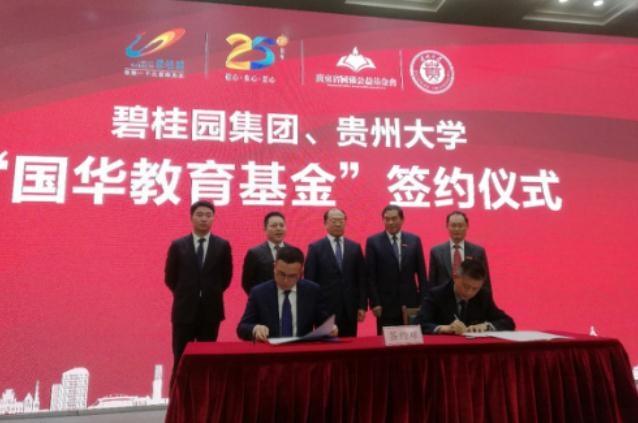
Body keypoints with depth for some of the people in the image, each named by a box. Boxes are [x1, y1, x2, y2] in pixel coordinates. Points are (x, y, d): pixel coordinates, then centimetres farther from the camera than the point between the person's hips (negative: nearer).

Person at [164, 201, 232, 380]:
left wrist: (211, 295, 5)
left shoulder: (222, 245, -1)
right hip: (184, 310, 0)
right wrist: (185, 295, 8)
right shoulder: (178, 245, -1)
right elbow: (170, 277, 7)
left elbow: (226, 277, 7)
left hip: (211, 310, 0)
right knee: (181, 359, 6)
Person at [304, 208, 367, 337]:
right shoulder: (315, 248, 0)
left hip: (350, 309, 3)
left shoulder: (355, 247, 9)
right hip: (325, 309, -2)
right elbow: (309, 280, -2)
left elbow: (362, 279, 7)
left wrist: (362, 306, 2)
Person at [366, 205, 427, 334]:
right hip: (386, 304, -2)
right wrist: (374, 303, -8)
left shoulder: (414, 240, 7)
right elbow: (370, 276, -3)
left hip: (411, 302, 2)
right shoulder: (373, 242, 0)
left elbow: (421, 273, 8)